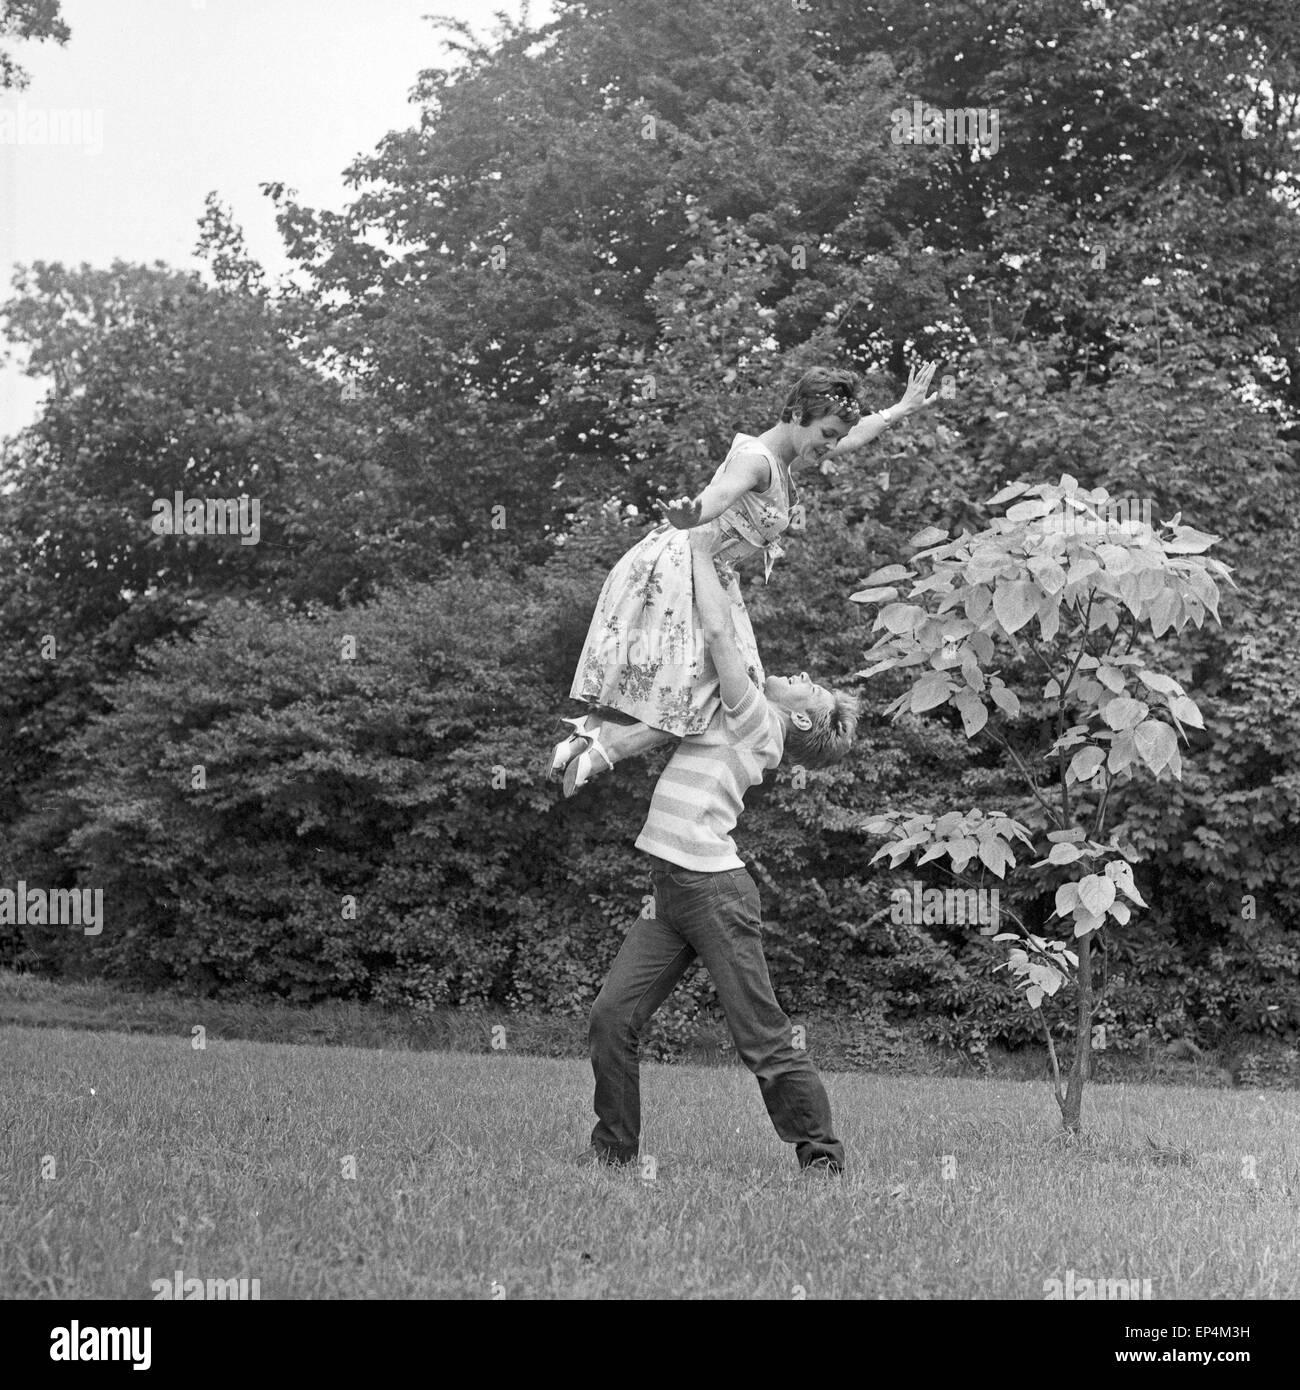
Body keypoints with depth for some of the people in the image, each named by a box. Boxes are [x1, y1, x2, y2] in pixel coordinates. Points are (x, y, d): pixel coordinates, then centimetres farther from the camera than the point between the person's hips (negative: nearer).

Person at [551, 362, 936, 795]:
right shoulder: (755, 459, -20)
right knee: (687, 695, -13)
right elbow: (713, 500, -40)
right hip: (674, 570, -10)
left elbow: (853, 435, 30)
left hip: (709, 580, 10)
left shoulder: (784, 455, 10)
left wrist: (902, 409, 39)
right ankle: (596, 755, -16)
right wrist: (685, 518, -63)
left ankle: (585, 735, 3)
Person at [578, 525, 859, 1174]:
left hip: (714, 889, -8)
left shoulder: (759, 722, -4)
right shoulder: (743, 722, 20)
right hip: (669, 891, 8)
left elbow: (719, 633, -13)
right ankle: (612, 1148, 9)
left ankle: (821, 1158, 6)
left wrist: (701, 555, -2)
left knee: (763, 1036, -4)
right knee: (611, 1016, 0)